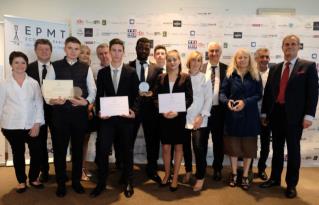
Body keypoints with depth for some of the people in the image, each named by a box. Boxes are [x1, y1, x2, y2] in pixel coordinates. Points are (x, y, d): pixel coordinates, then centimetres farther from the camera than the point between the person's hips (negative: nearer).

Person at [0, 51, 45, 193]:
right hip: (12, 126, 0)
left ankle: (33, 178, 24)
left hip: (31, 126, 1)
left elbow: (39, 104, 1)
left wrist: (37, 124, -6)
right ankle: (21, 181, 29)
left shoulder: (34, 83, 2)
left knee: (37, 152, 1)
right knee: (18, 154, 11)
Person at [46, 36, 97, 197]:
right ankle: (61, 183, 26)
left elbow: (93, 90, 5)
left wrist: (86, 102, -14)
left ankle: (76, 181, 30)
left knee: (78, 149, 12)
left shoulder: (86, 68, 7)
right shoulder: (55, 66, 3)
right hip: (60, 113, -1)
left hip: (80, 113, 1)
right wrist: (52, 100, -20)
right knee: (59, 149, 8)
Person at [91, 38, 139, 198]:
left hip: (126, 117, -1)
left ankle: (128, 183, 27)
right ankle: (101, 183, 19)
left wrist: (134, 111, -16)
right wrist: (99, 112, -11)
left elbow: (135, 96, 0)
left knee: (127, 150, 11)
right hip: (107, 117, 1)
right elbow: (99, 96, 5)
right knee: (102, 150, 0)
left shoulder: (131, 72, 1)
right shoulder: (102, 73, 6)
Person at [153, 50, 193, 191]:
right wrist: (163, 111, -15)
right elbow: (155, 97, 1)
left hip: (179, 116, -1)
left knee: (178, 147, 8)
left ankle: (175, 177, 21)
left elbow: (189, 99, -6)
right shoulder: (161, 78, 5)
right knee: (165, 147, 8)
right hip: (164, 117, 2)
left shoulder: (185, 78, -2)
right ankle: (167, 174, 27)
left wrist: (177, 111, -18)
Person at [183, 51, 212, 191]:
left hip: (199, 119, -2)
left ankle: (200, 177, 9)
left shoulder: (205, 79, 1)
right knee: (186, 147, 11)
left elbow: (208, 99, -2)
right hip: (184, 118, 2)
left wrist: (201, 116, -10)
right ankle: (188, 171, 32)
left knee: (199, 148, -6)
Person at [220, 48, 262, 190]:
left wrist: (245, 102, -19)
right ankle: (234, 174, 25)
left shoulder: (255, 75, 3)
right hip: (233, 116, 0)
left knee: (248, 146, 7)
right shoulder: (230, 75, 3)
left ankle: (245, 176, 22)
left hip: (249, 115, 0)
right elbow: (222, 93, -1)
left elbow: (258, 94, -3)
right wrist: (227, 101, -21)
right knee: (233, 145, 8)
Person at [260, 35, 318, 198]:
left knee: (293, 150, 6)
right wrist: (264, 113, 8)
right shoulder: (275, 68, 11)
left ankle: (291, 184, 19)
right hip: (276, 114, 4)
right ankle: (275, 179, 28)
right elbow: (268, 92, 11)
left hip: (294, 115, -4)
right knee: (277, 148, 14)